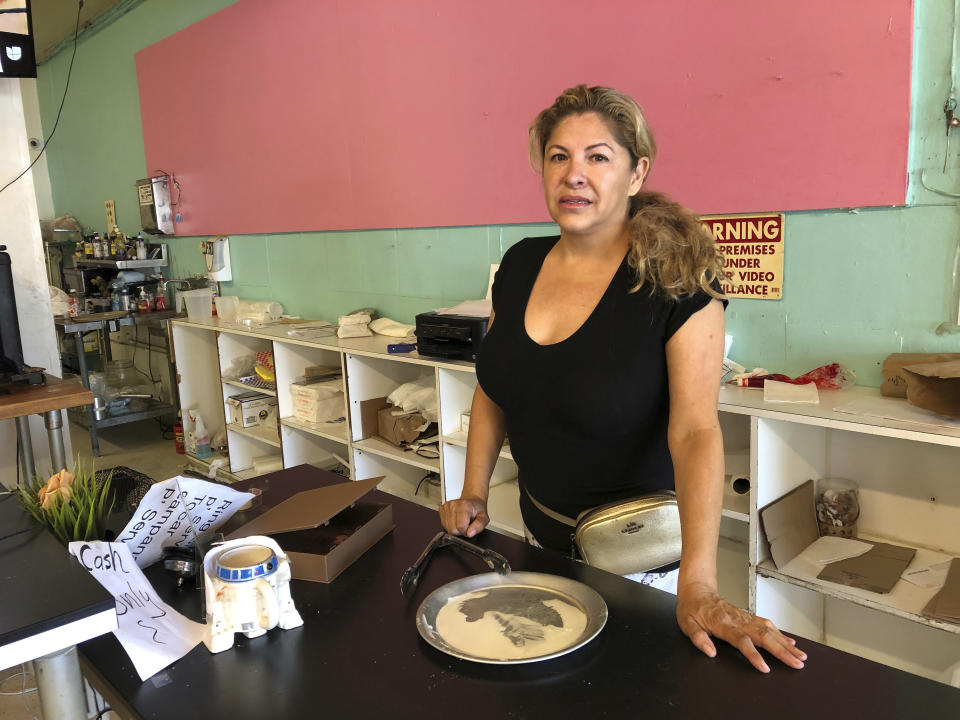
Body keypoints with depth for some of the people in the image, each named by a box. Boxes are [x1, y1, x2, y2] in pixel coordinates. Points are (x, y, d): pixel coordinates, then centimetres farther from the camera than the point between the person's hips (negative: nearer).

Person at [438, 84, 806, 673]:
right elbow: (494, 388, 8)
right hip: (542, 536, 6)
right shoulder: (520, 265, -3)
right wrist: (473, 494, 0)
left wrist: (697, 586, -34)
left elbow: (695, 431, -26)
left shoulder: (675, 281, -19)